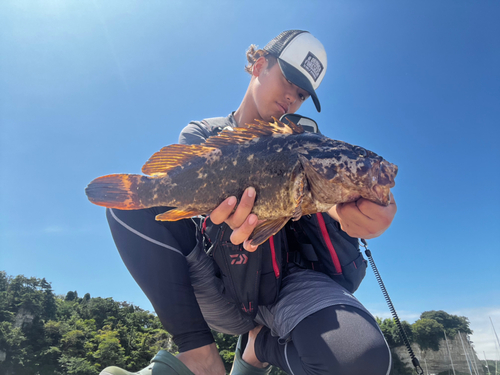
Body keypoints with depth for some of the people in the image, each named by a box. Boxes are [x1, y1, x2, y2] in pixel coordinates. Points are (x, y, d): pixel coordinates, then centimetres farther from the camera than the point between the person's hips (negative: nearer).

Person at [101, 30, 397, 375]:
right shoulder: (200, 135, 10)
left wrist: (348, 211, -34)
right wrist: (230, 215, -35)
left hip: (284, 278, 0)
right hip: (222, 291, 1)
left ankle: (260, 345, 2)